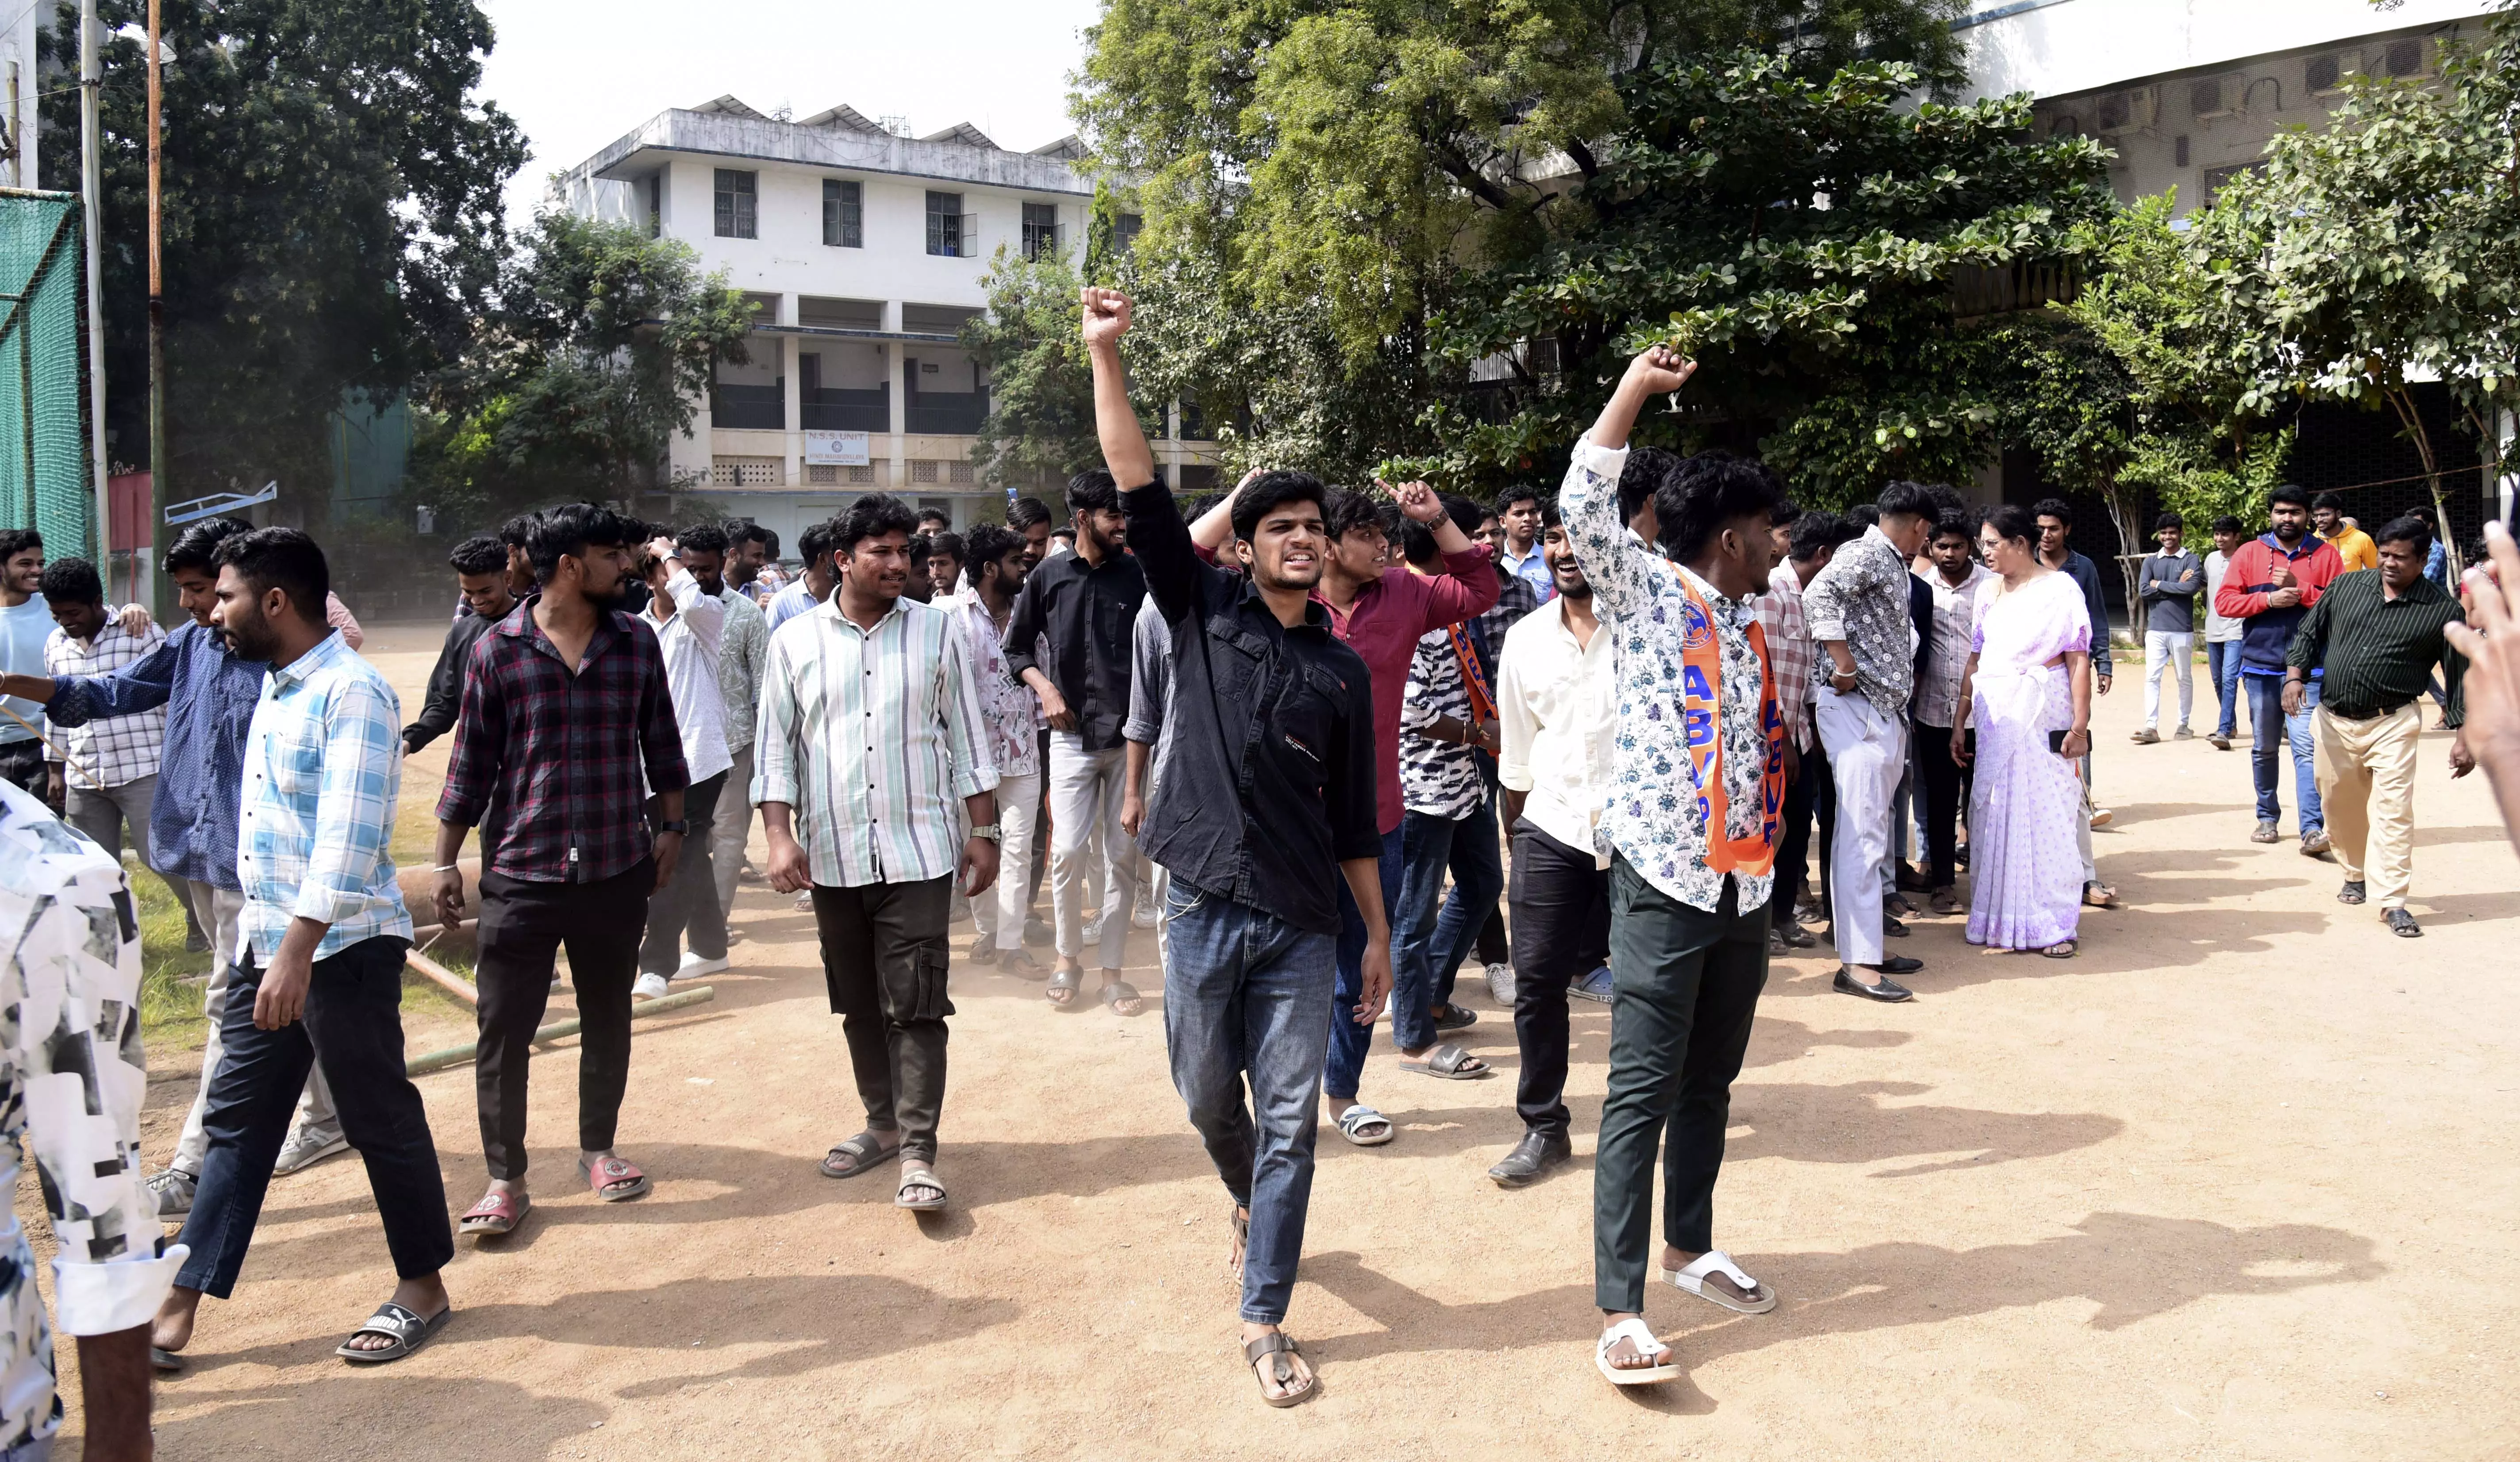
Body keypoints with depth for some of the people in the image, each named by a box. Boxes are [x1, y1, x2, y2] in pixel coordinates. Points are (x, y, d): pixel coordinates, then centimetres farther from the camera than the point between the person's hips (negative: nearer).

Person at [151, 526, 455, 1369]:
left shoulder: (353, 693, -17)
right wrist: (265, 943, 19)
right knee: (237, 1118, 12)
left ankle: (423, 1291, 20)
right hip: (269, 943, 9)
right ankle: (180, 1308, 19)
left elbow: (348, 839, -25)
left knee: (381, 1120, 4)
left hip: (342, 948, -9)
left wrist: (299, 950, -30)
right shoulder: (277, 687, 12)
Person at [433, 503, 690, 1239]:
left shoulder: (637, 642, 2)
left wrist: (670, 826, 9)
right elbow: (472, 762, 0)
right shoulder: (498, 649, -4)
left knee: (608, 1018, 14)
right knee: (504, 1029, 1)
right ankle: (505, 1178, 14)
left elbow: (661, 744, 11)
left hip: (617, 870, 3)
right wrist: (447, 862, 2)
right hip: (519, 872, -2)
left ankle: (598, 1149, 31)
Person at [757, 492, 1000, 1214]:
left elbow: (967, 737, 5)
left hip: (919, 853, -2)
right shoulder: (796, 642, 4)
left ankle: (918, 1154, 0)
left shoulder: (938, 629, 3)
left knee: (916, 1006, -5)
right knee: (859, 1005, 13)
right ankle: (883, 1123, 29)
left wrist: (983, 833, 3)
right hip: (833, 856, 2)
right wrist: (780, 836, -7)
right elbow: (777, 747, 4)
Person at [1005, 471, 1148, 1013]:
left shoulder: (1140, 577, 2)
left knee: (1123, 855, 4)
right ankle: (1068, 957, 18)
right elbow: (1017, 648, 12)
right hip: (1072, 736, 0)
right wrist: (1044, 687, -4)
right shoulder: (1048, 577, 3)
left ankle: (1113, 970, 14)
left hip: (1131, 735, 0)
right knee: (1068, 850, -5)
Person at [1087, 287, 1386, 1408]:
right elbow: (1140, 491, -7)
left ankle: (1264, 1324, 13)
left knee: (1290, 1124, 2)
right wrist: (1106, 357, -14)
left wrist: (1378, 933, 9)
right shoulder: (1204, 613, 3)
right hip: (1203, 908, -1)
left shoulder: (1343, 671, 7)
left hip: (1303, 925, 1)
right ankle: (1250, 1202, 47)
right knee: (1209, 1099, 14)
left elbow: (1355, 816, 11)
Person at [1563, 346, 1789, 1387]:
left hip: (1746, 884, 7)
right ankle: (1619, 1310, -4)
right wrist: (1636, 387, -16)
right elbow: (1584, 506, -18)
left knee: (1711, 1080, 17)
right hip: (1664, 878, -7)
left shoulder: (1759, 622, 15)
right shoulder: (1648, 596, -4)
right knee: (1641, 1092, -6)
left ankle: (1689, 1247, 32)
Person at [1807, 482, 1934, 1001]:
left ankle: (1868, 945, 21)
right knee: (1861, 834, -11)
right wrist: (1843, 665, -25)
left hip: (1885, 710, 10)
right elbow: (1820, 594, -27)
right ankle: (1855, 962, -10)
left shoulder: (1893, 565, 20)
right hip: (1857, 708, -10)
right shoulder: (1866, 554, -10)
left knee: (1872, 834, 13)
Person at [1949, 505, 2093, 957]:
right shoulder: (1988, 591, 11)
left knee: (2046, 815, -3)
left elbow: (2079, 661, -8)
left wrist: (2080, 724, -14)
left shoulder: (2060, 588, -4)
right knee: (1993, 815, 6)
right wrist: (1960, 725, 11)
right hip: (1993, 716, 5)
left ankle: (2053, 924, 6)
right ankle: (2001, 917, 17)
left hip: (2042, 716, -5)